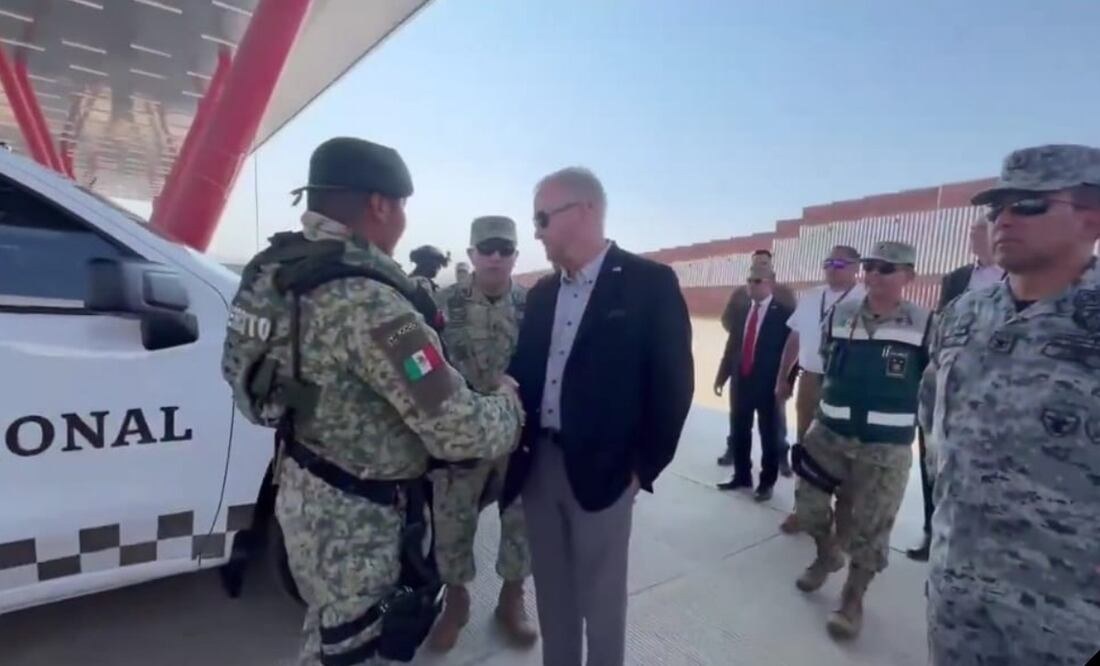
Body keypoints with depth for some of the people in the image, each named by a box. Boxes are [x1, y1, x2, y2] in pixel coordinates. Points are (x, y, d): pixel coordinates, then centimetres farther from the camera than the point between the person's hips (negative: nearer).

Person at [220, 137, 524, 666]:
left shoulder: (281, 268, 1)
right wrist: (509, 403, -8)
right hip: (355, 516, -9)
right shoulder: (368, 300, -30)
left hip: (304, 487, 9)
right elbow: (457, 431, -30)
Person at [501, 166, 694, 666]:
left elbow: (672, 382, -10)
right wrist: (515, 439, -1)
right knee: (551, 591, 21)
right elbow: (525, 371, 11)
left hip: (602, 470, -5)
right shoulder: (542, 292, 8)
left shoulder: (650, 283, -10)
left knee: (601, 597, 14)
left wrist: (644, 466, -8)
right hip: (538, 464, 6)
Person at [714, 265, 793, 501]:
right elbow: (732, 345, 10)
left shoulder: (783, 313, -7)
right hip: (740, 381, 5)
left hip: (768, 384, -5)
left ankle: (767, 482, 25)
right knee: (738, 433, 14)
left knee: (769, 436, 10)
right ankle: (741, 476, 31)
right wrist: (722, 375, 7)